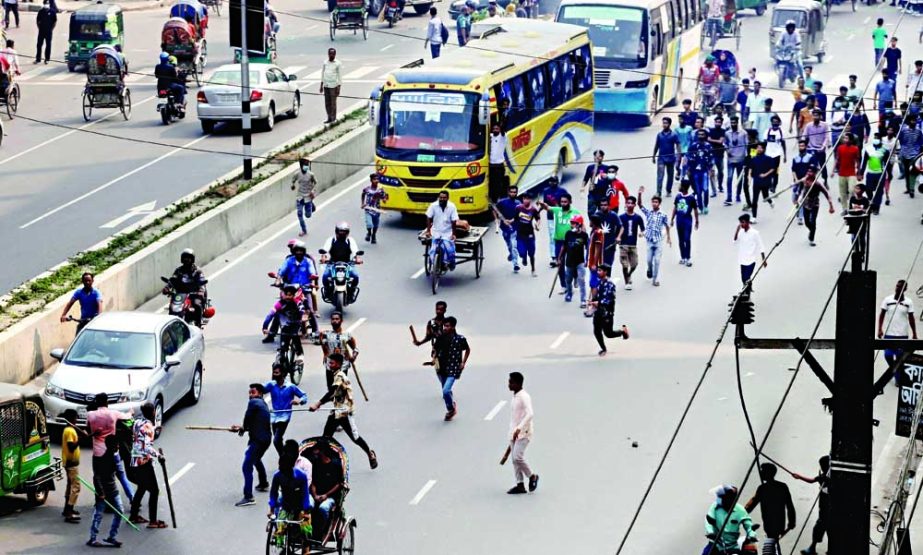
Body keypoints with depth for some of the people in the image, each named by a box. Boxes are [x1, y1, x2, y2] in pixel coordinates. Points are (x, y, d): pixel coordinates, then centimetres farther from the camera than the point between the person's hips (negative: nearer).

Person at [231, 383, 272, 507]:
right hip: (266, 438, 10)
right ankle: (263, 484, 54)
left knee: (247, 466, -15)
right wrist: (241, 428, 14)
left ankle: (248, 497, -24)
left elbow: (247, 418, -7)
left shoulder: (253, 403, -9)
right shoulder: (263, 404, 19)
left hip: (258, 440, -10)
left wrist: (243, 428, 13)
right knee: (256, 459, 36)